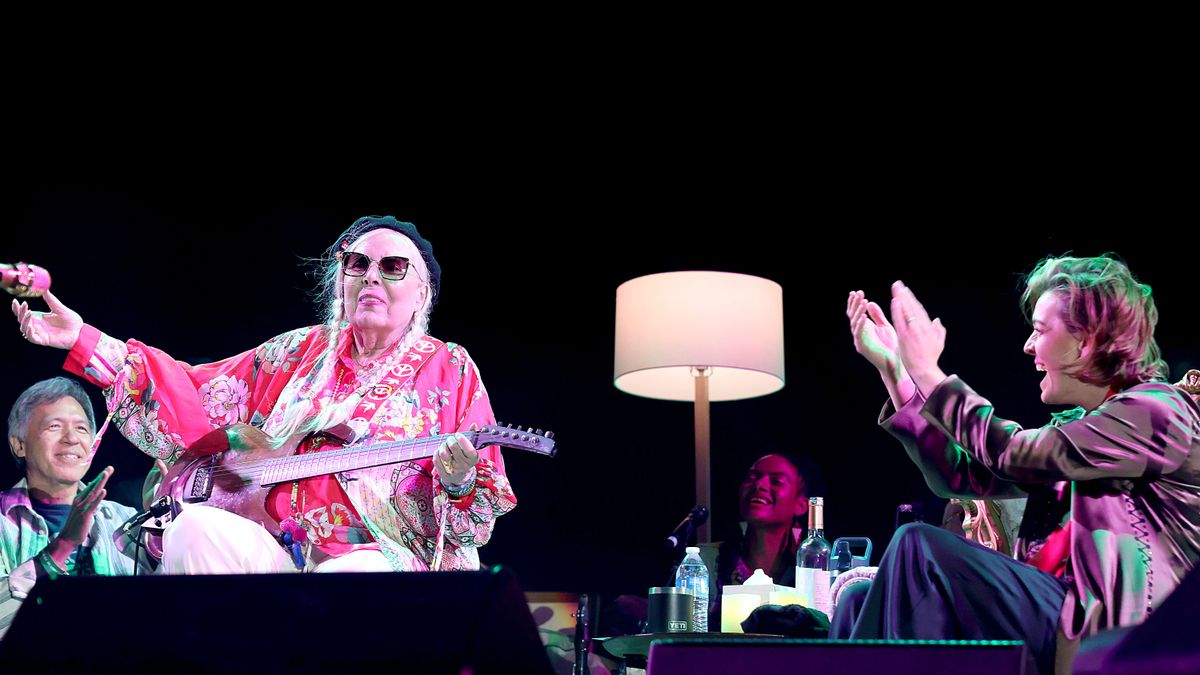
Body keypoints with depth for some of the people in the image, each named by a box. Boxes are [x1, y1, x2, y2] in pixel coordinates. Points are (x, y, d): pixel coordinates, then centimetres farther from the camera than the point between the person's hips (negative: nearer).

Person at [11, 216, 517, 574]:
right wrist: (84, 341, 10)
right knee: (198, 527, -27)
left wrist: (461, 480, -23)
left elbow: (485, 505, 3)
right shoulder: (300, 351, 19)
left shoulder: (451, 369, 9)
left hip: (385, 557, -4)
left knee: (347, 580, -39)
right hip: (279, 547, 4)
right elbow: (197, 398, 16)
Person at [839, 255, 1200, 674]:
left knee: (919, 546, -22)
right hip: (1051, 617, 8)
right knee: (863, 601, -4)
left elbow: (1015, 454, -16)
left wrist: (927, 370, -6)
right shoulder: (1077, 425, 19)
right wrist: (894, 368, 12)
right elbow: (960, 475, 14)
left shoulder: (1155, 411, -7)